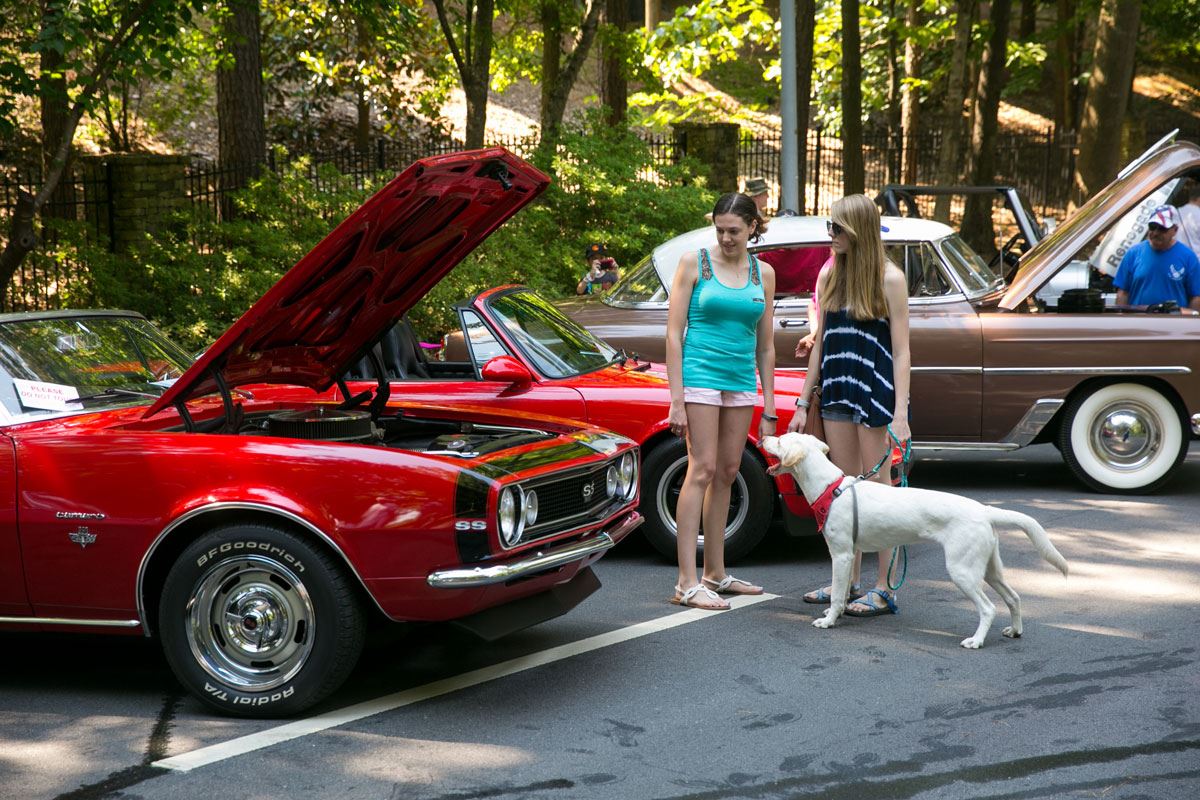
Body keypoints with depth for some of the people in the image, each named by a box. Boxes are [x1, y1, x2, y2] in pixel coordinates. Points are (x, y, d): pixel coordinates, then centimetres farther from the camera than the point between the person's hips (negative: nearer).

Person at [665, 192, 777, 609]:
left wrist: (768, 410, 10)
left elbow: (765, 345, 13)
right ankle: (687, 583, -13)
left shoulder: (763, 273, 9)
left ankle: (715, 574, 18)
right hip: (700, 374, -5)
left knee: (726, 474, 9)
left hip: (741, 382, 5)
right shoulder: (694, 264, -3)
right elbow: (674, 333, -5)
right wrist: (676, 399, -12)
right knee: (702, 470, -12)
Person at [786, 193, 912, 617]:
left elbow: (901, 351, -10)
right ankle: (848, 581, 18)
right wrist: (803, 403, 12)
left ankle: (884, 589, 4)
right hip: (837, 391, 6)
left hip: (876, 392, -6)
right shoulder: (830, 274, 8)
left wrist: (900, 414, -16)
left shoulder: (889, 279, -8)